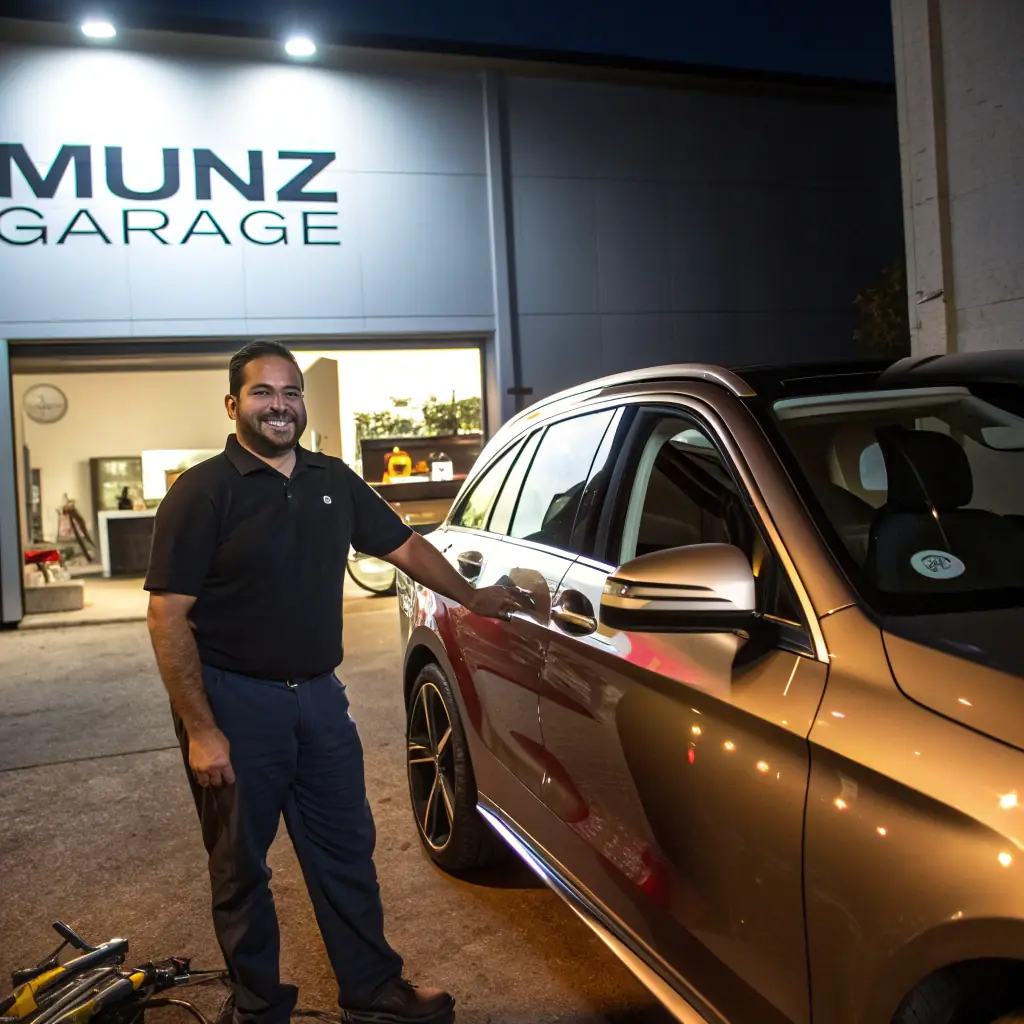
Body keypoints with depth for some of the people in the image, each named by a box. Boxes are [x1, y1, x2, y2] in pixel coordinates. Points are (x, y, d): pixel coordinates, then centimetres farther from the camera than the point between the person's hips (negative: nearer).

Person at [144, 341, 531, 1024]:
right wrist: (200, 729, -18)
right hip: (234, 701, -5)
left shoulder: (334, 480, 8)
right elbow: (169, 616, -14)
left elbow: (404, 546, 19)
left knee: (347, 852, 14)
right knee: (241, 866, 10)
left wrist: (472, 597, 20)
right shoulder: (203, 492, -10)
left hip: (320, 694, 5)